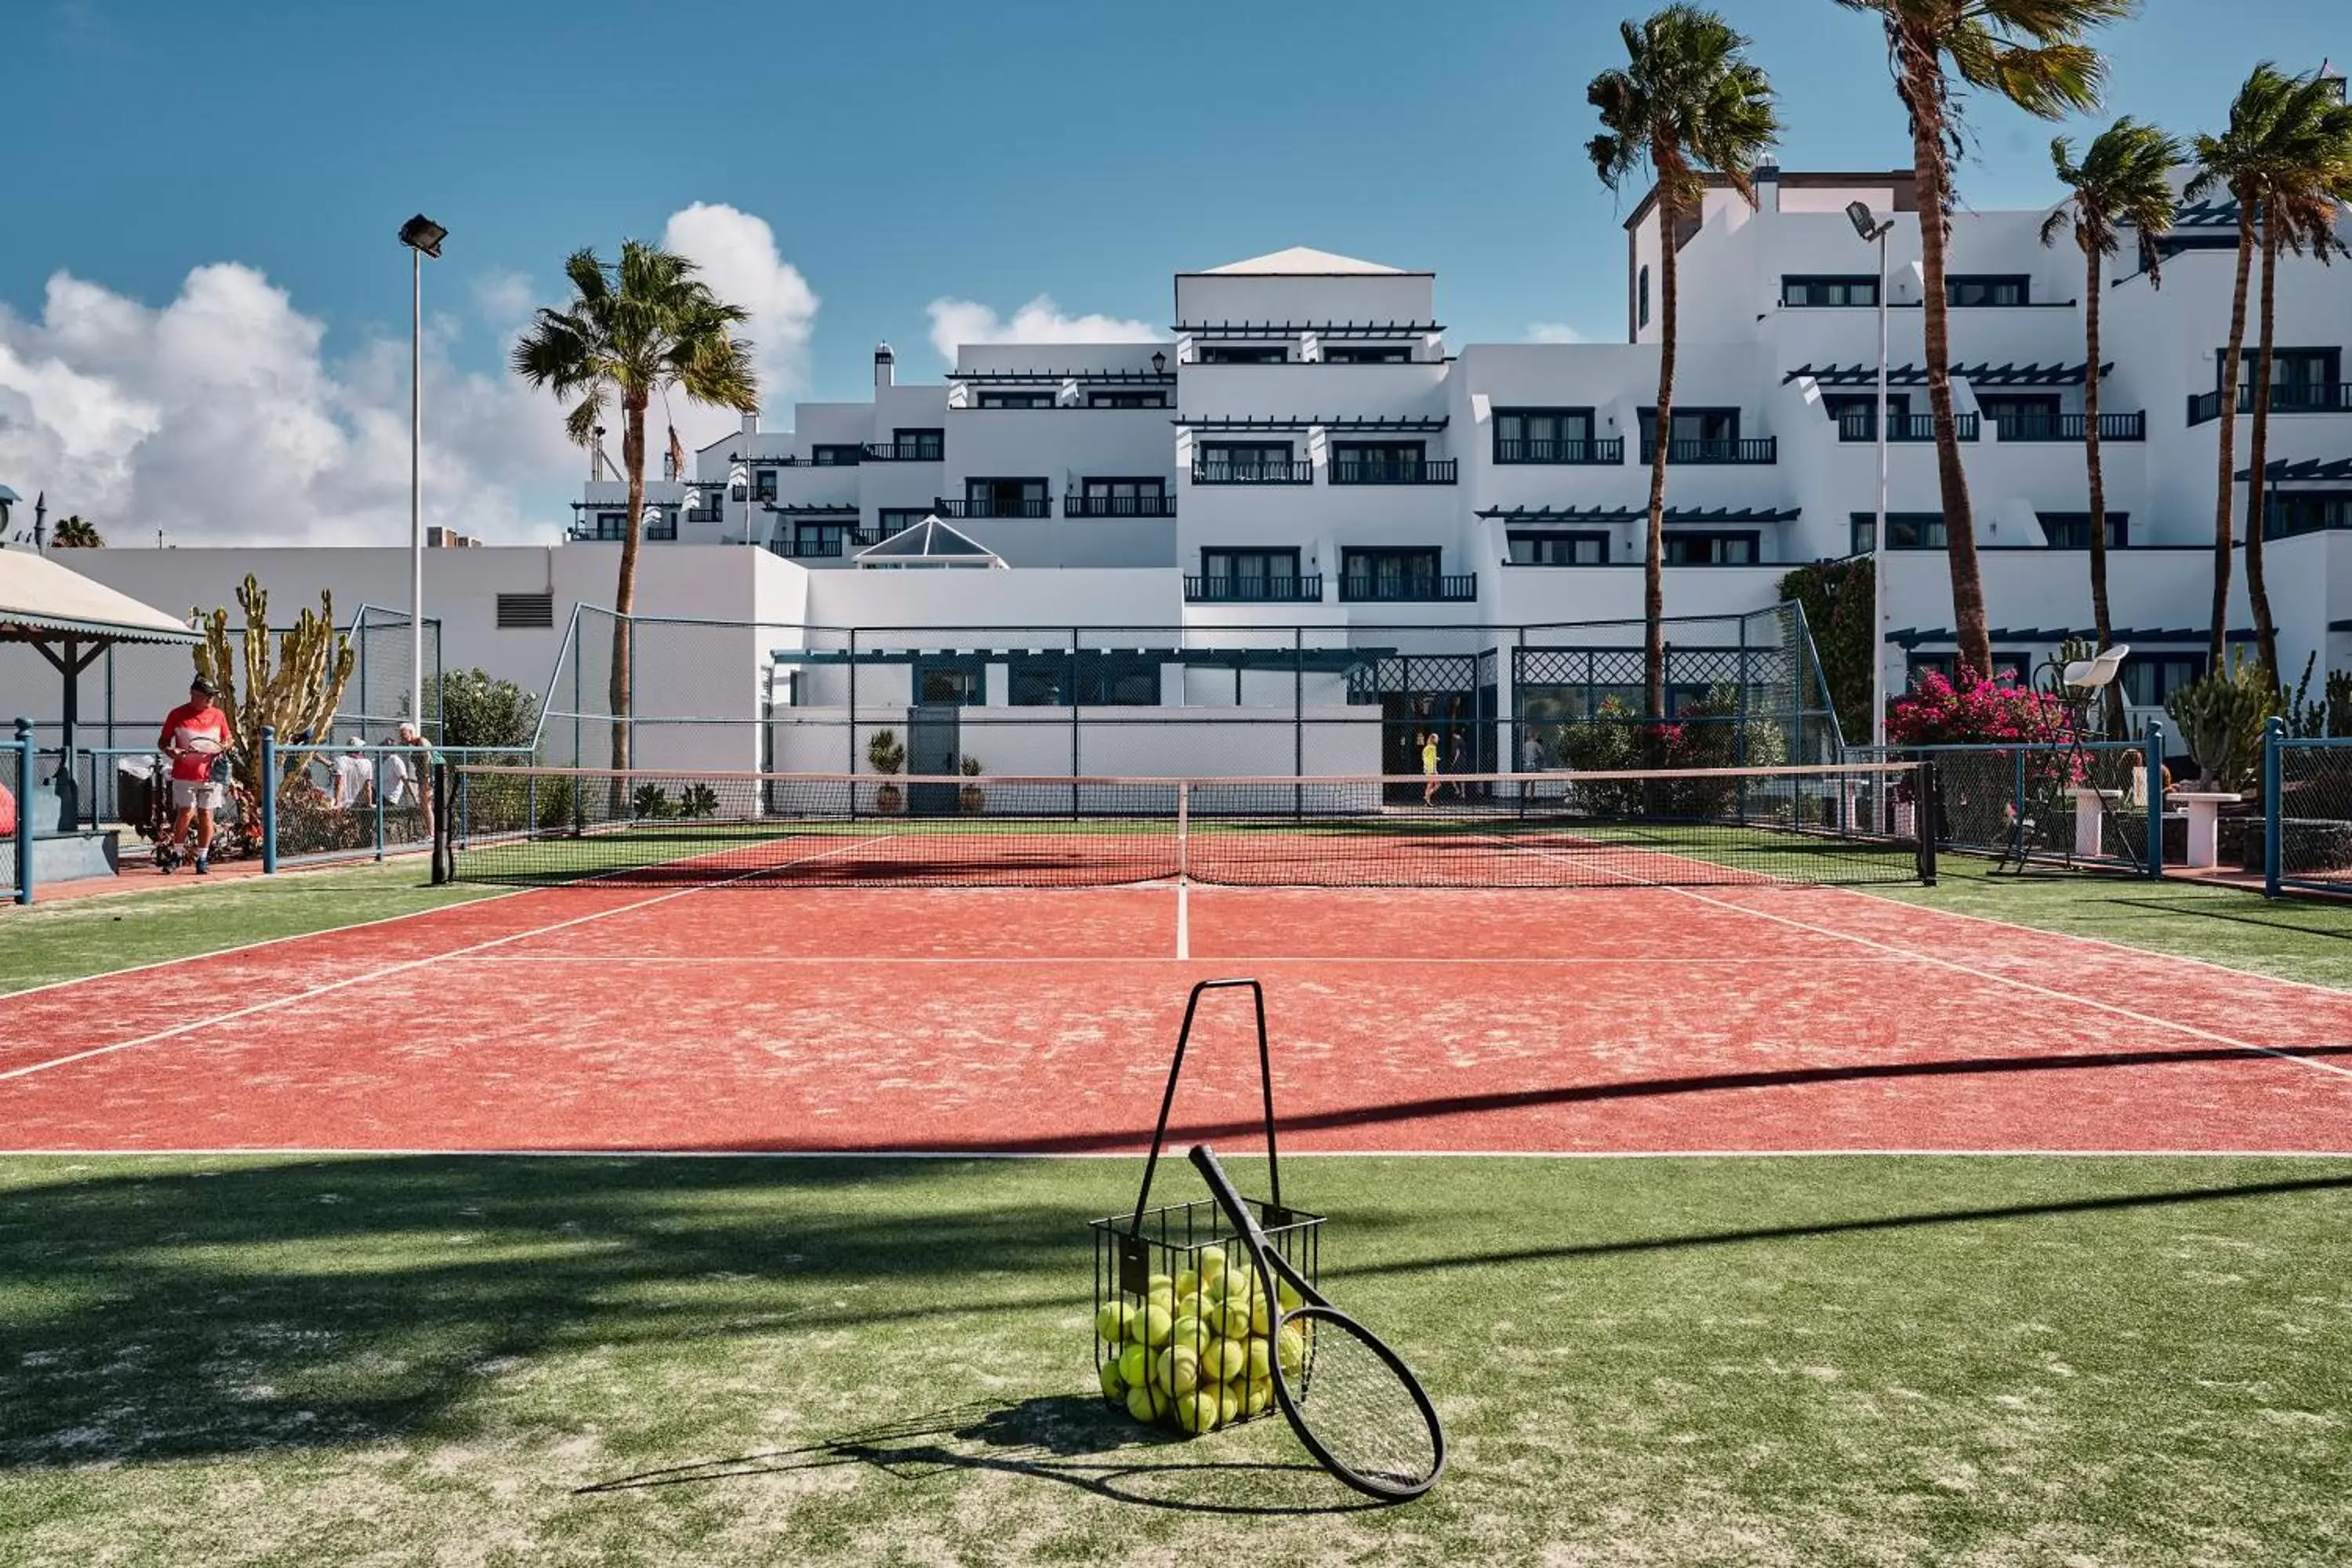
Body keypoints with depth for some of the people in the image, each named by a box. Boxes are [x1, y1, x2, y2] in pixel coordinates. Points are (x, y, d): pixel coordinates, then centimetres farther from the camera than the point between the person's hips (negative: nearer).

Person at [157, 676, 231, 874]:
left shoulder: (218, 715, 7)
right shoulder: (177, 715, 0)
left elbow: (227, 740, 18)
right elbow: (162, 742, 6)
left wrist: (223, 750, -4)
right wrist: (171, 752, -15)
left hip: (210, 775, 2)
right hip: (184, 776, -2)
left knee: (206, 816, 3)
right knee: (186, 813, -7)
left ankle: (202, 858, 13)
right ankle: (175, 854, 11)